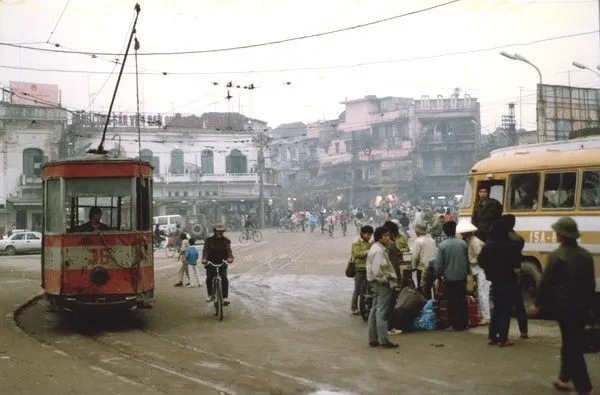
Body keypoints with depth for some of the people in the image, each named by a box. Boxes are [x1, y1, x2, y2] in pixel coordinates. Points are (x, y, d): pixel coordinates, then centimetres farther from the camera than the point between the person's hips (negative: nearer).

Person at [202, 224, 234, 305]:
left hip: (222, 263, 0)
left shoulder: (226, 241, 1)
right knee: (209, 278, -11)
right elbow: (205, 250, -10)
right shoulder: (209, 240, 1)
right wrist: (204, 259, -29)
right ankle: (210, 295, 10)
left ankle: (225, 297, -11)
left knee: (224, 279, -16)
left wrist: (230, 258, -33)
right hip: (211, 263, 0)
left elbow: (229, 250, -12)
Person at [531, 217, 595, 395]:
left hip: (563, 306, -6)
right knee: (574, 344, 17)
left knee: (571, 345, -2)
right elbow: (591, 284, 11)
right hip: (581, 307, 6)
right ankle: (563, 378, 26)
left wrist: (538, 304, -2)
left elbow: (545, 283, -12)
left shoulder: (556, 255, -13)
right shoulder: (586, 255, 6)